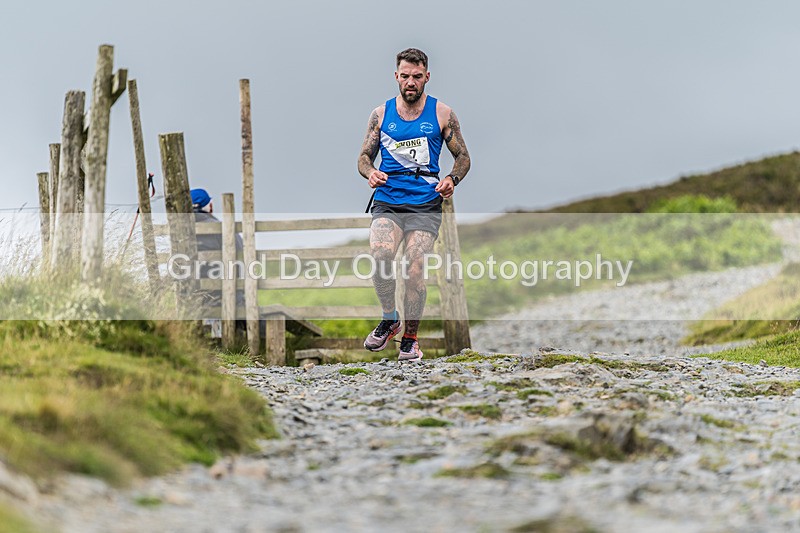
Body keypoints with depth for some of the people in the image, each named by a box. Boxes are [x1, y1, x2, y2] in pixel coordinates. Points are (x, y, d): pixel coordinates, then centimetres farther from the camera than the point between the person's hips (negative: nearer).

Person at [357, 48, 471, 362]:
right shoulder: (381, 114, 10)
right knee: (380, 254, -27)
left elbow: (463, 156, 14)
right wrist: (370, 172, -7)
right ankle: (389, 318, -3)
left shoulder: (442, 114, 7)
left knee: (414, 270, -12)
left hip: (425, 205, -1)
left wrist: (452, 179, -7)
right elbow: (364, 157, 16)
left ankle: (410, 338, 8)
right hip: (387, 202, 1)